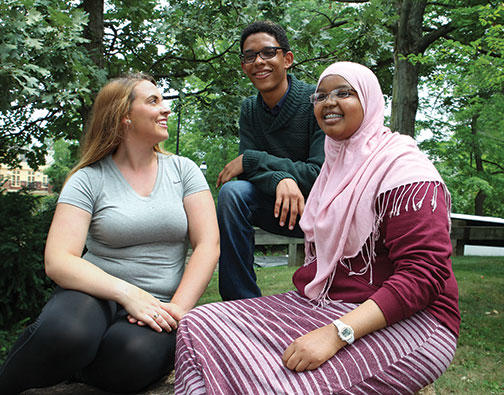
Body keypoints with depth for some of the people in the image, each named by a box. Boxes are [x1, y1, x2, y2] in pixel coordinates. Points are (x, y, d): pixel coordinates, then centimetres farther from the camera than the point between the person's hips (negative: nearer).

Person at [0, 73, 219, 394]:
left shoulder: (183, 170, 7)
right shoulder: (89, 179, 0)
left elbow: (208, 245, -1)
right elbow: (58, 261, -10)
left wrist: (177, 308, -14)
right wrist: (127, 293, -23)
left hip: (158, 307, 1)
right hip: (97, 293, -1)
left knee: (135, 357, -34)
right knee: (66, 334, -35)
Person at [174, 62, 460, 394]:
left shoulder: (402, 166, -9)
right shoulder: (336, 164, 17)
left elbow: (423, 274, -20)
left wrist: (337, 333, -28)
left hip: (404, 320, -7)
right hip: (317, 304, 8)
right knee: (199, 325, -10)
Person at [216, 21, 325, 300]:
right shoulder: (250, 110, 3)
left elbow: (322, 173, -20)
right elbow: (246, 172, -6)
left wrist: (251, 160, -20)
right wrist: (281, 179, -30)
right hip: (280, 207, 4)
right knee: (232, 192, -24)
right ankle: (242, 304, -16)